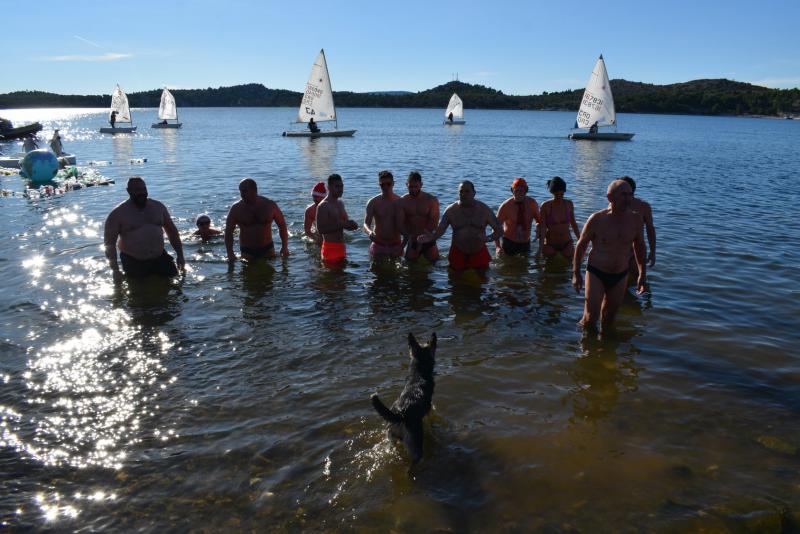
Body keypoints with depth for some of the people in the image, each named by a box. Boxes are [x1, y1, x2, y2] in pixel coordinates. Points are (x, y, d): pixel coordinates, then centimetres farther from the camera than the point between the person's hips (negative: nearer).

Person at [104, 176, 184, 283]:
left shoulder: (158, 207, 6)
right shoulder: (117, 214, -6)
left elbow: (172, 230, 14)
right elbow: (109, 243, -6)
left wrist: (180, 255, 8)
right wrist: (115, 270, -12)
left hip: (160, 258, 3)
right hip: (133, 263, -3)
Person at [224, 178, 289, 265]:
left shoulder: (270, 205, -4)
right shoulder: (236, 209, -6)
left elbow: (282, 225, 4)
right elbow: (229, 232, -3)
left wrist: (285, 247, -4)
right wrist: (230, 253, -14)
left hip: (267, 249, 1)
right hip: (247, 251, -1)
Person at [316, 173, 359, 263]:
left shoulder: (340, 203, 13)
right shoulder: (323, 206, -13)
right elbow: (320, 229, -21)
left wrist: (351, 224, -1)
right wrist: (341, 225, -25)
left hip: (341, 246, 8)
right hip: (331, 248, -8)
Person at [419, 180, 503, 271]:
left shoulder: (484, 209, -4)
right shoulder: (451, 210, -4)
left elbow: (499, 229, -4)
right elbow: (440, 230, -5)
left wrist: (489, 238, -26)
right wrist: (431, 237, -28)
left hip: (479, 253, 1)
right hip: (458, 253, 0)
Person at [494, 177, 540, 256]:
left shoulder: (532, 203, -7)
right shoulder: (505, 206, -16)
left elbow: (539, 221, 7)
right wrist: (497, 247, -29)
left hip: (526, 243, 3)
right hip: (509, 242, -3)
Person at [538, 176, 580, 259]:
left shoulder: (569, 204, -3)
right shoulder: (545, 206, -13)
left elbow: (573, 223, 9)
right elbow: (542, 228, -13)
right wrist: (540, 248, -17)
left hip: (567, 243, 3)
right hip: (550, 244, -2)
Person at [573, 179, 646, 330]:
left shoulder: (635, 219, -4)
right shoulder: (597, 219, -14)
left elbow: (639, 246, 11)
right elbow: (581, 245, -3)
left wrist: (642, 273, 11)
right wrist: (576, 273, -2)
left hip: (620, 277, 3)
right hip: (596, 274, -3)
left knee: (608, 319, 16)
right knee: (590, 319, -5)